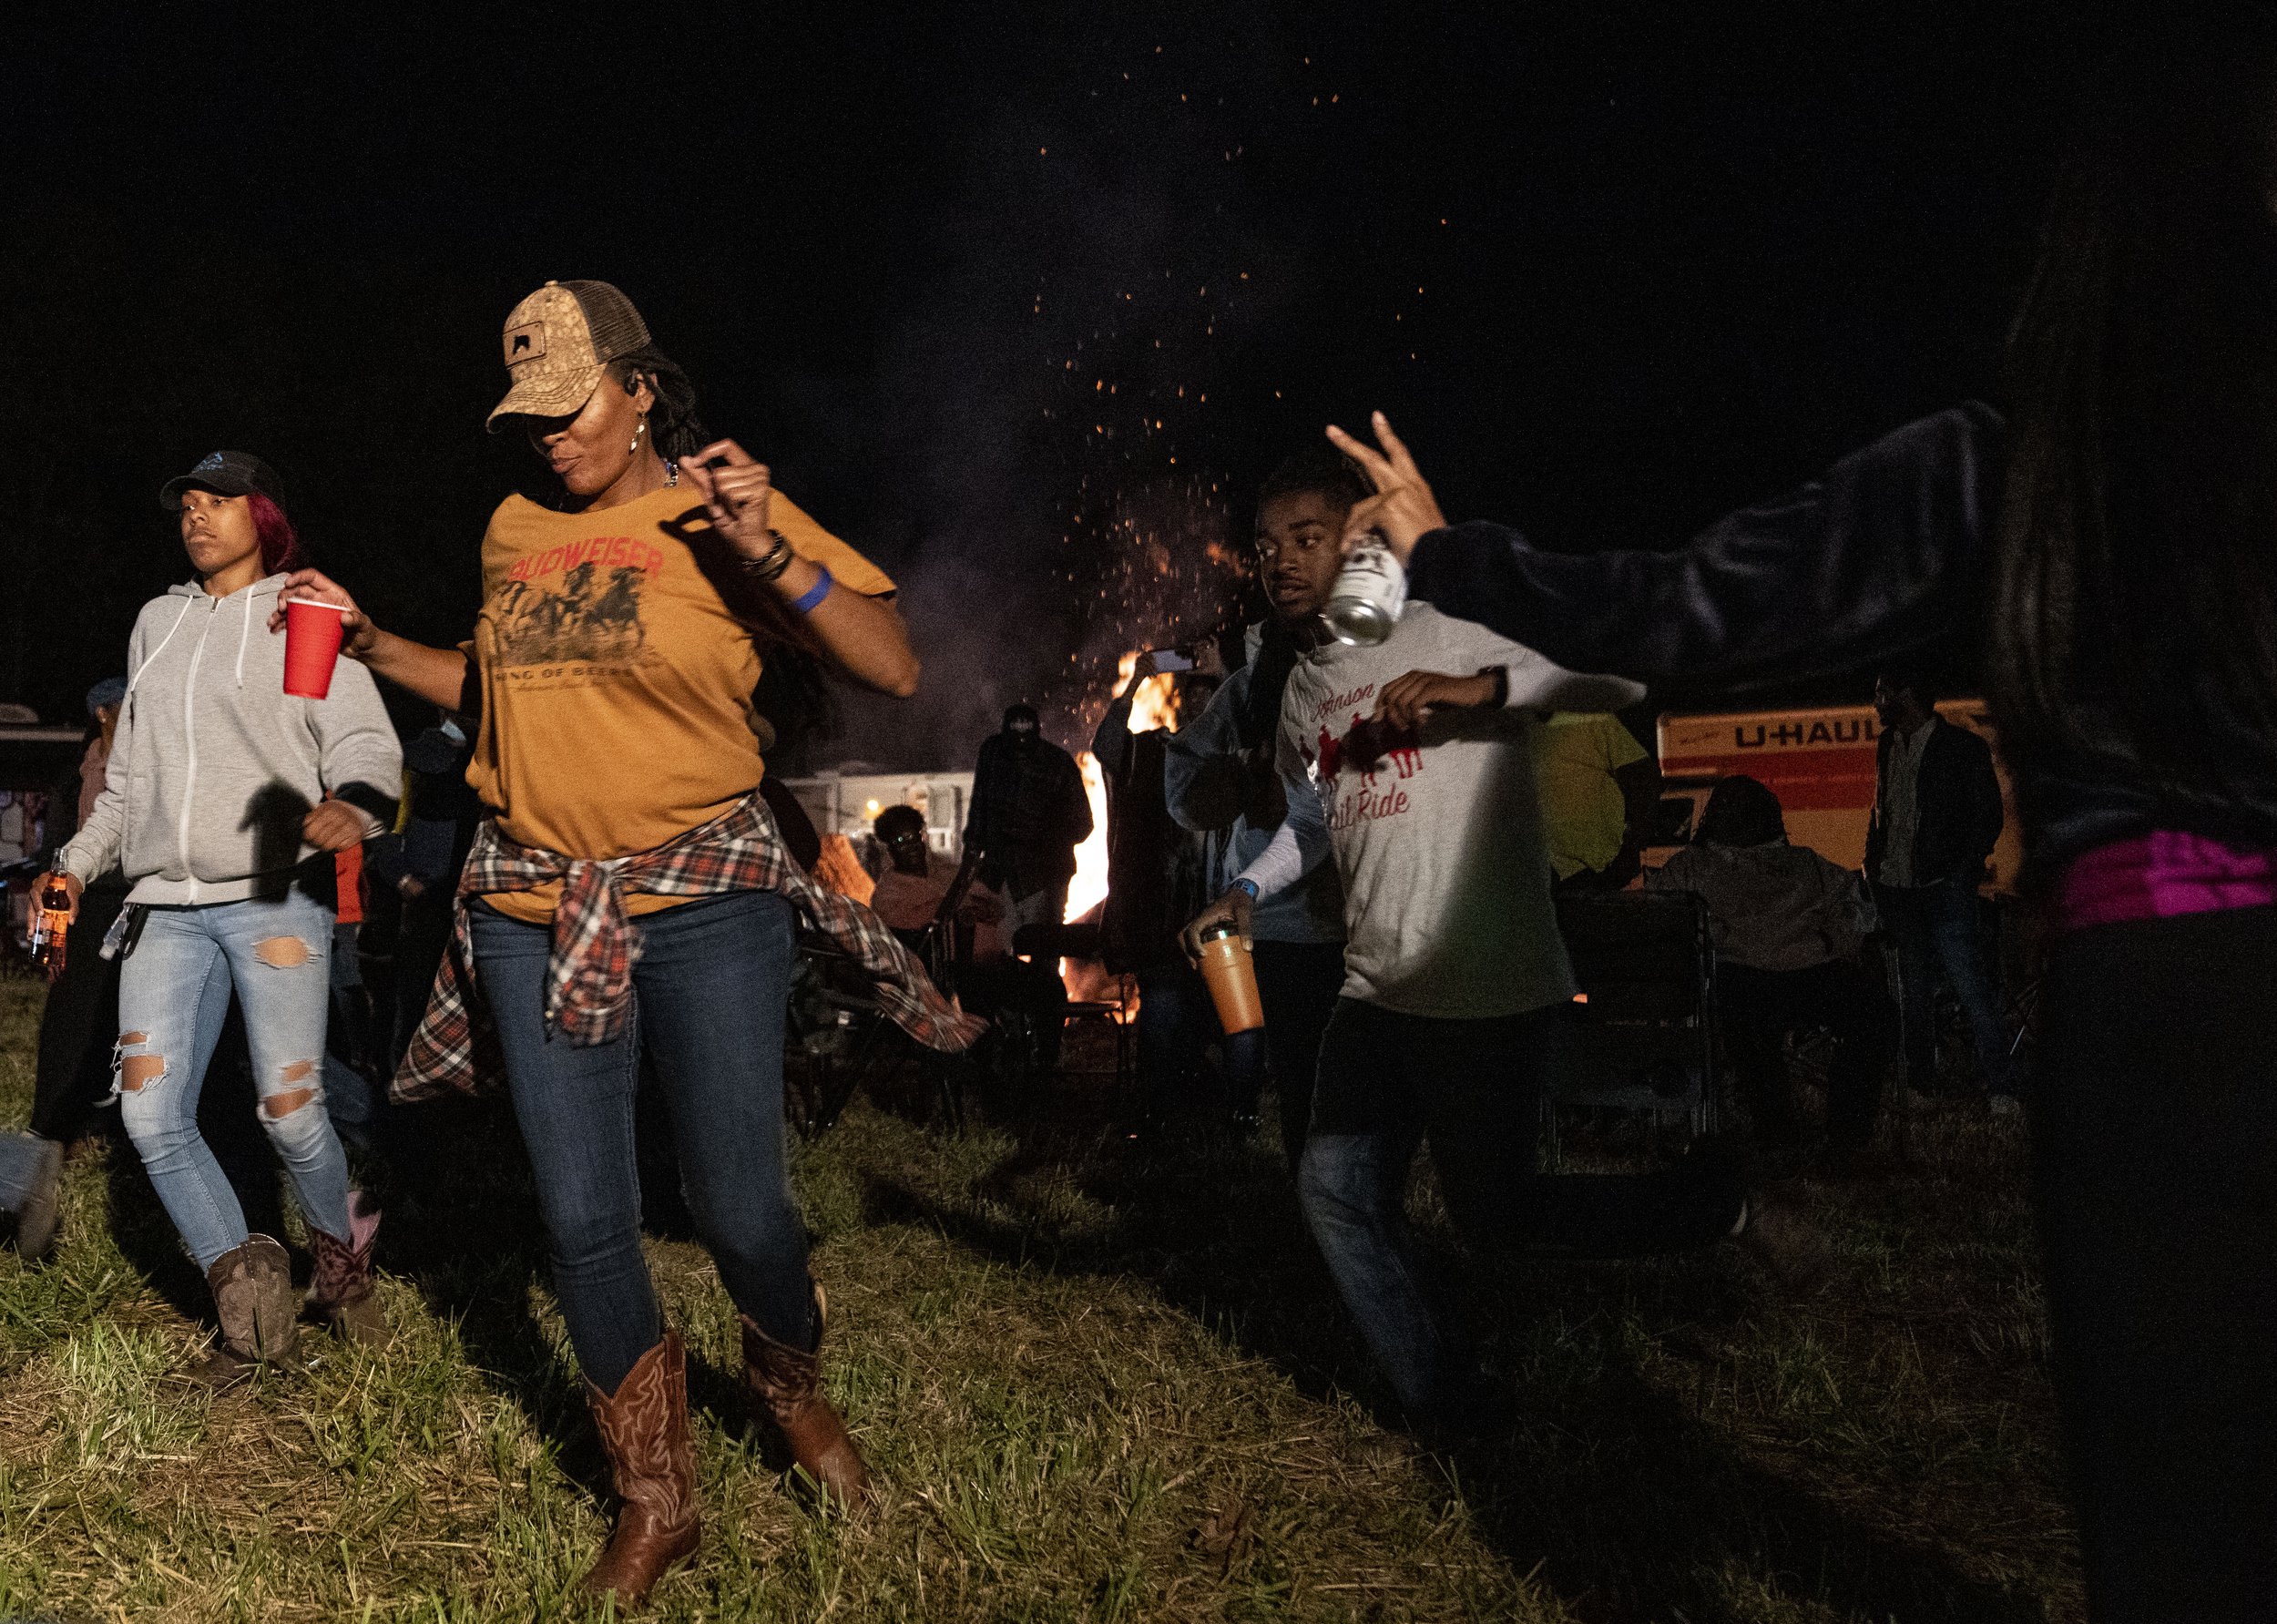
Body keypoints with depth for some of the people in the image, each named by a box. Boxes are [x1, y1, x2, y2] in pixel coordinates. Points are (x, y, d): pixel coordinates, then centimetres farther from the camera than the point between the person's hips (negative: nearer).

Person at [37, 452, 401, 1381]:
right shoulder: (157, 622, 20)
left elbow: (365, 745, -9)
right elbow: (129, 772, 26)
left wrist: (351, 805, -29)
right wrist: (78, 864, 22)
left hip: (275, 896, -5)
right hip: (165, 904, 5)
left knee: (291, 1113, -9)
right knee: (151, 1116, -3)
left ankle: (343, 1271, 16)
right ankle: (247, 1293, 10)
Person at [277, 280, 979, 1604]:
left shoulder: (721, 512, -4)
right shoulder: (515, 529, 11)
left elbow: (896, 668, -11)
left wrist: (767, 552, -22)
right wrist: (371, 642, 14)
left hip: (706, 902, -4)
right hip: (536, 911, 4)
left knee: (741, 1209, 0)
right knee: (584, 1224, 5)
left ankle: (793, 1389, 34)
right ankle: (657, 1506, 23)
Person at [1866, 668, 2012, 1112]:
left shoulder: (1963, 747, -3)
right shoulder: (1887, 748, 16)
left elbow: (1990, 815, -4)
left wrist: (1963, 873, -12)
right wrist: (1874, 867, 10)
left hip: (1945, 891, -6)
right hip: (1896, 890, 6)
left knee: (1971, 987, -10)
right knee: (1914, 993, 10)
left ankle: (1998, 1089, -6)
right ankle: (1920, 1087, 16)